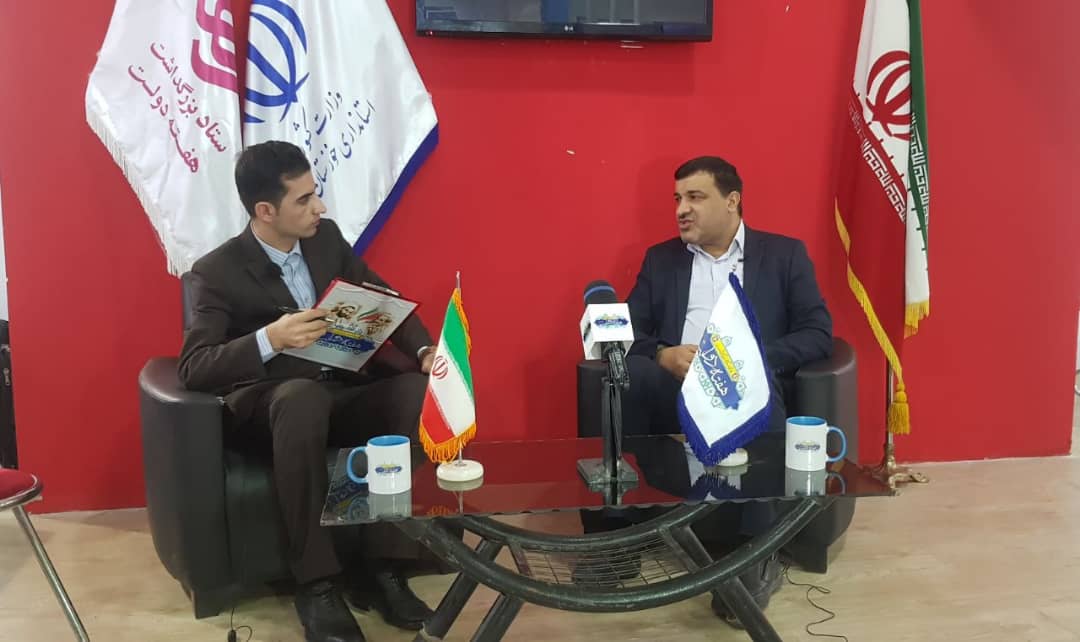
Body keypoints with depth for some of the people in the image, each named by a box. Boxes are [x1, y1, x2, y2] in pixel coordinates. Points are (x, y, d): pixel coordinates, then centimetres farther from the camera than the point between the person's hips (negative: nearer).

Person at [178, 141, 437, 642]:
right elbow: (193, 369, -18)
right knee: (304, 394, -41)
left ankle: (381, 567, -19)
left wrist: (424, 350, -7)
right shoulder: (217, 273, -10)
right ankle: (316, 583, -28)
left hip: (341, 395, 5)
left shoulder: (326, 238, 5)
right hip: (268, 408, -4)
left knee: (417, 390, -26)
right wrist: (270, 339, -35)